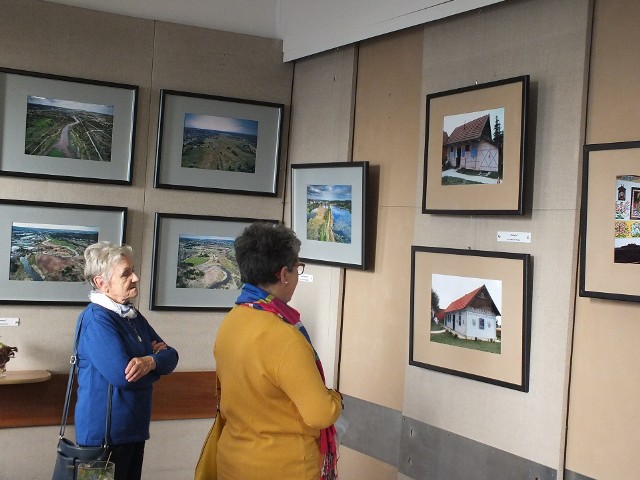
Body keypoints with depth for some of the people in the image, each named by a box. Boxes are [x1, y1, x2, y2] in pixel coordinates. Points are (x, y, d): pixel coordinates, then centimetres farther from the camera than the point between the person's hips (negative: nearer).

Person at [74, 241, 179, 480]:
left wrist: (150, 361, -18)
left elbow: (171, 357, 5)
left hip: (134, 428, 8)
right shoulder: (96, 319, -17)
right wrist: (156, 362, -8)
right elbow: (123, 375, -26)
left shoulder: (133, 316, 10)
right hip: (105, 433, -8)